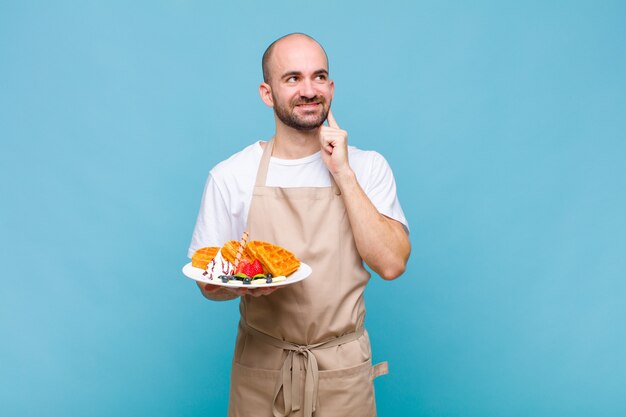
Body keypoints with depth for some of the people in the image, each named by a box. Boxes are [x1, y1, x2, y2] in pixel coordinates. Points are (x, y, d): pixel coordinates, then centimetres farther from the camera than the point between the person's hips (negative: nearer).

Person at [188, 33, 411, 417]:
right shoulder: (230, 176, -6)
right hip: (260, 369, 0)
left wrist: (343, 173, -16)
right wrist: (241, 282, -22)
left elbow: (392, 264, -14)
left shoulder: (368, 166, -3)